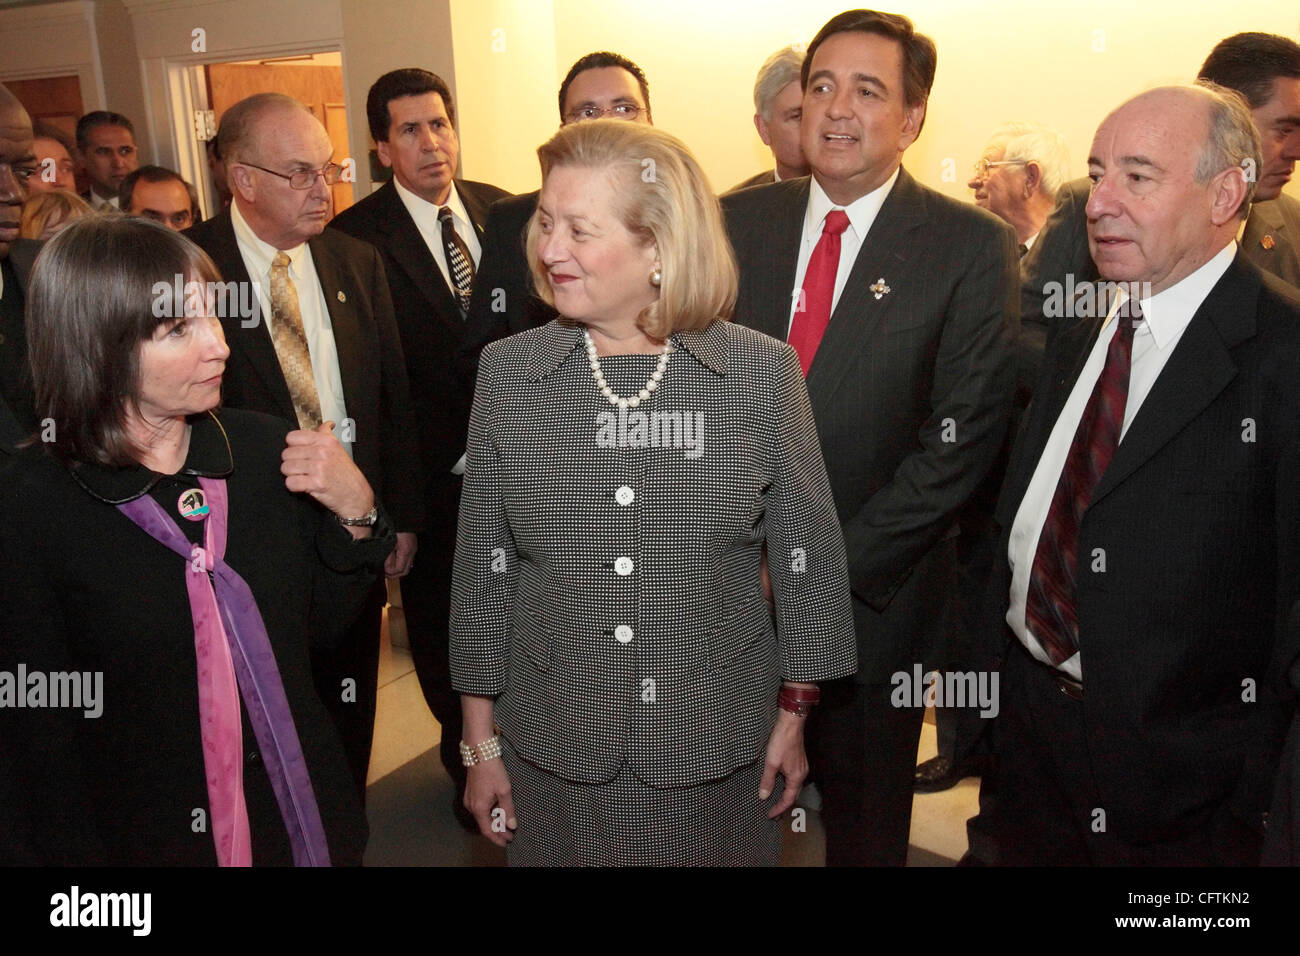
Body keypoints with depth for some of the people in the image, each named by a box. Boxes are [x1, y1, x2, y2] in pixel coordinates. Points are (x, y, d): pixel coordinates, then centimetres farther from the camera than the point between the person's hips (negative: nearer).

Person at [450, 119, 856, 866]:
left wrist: (794, 717, 3)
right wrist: (481, 742, 4)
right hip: (555, 751, 1)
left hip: (718, 749, -1)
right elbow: (483, 569, 0)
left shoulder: (763, 371, -9)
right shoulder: (509, 372, -5)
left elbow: (809, 556, -1)